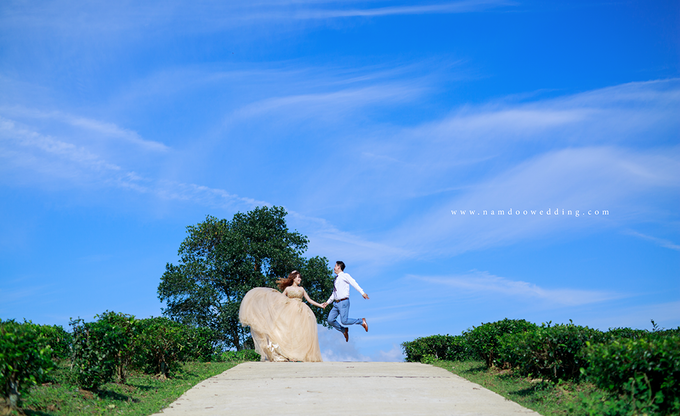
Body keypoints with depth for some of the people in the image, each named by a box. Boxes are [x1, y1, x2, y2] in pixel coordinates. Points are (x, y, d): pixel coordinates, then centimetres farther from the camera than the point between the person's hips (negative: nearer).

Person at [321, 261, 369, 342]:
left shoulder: (344, 275, -4)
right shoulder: (337, 279, 21)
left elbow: (354, 283, -18)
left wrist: (362, 293, -30)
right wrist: (327, 302, 22)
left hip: (343, 302, -8)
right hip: (336, 303, 8)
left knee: (344, 321, -15)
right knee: (330, 320, -2)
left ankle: (361, 321, 5)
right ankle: (344, 331, 14)